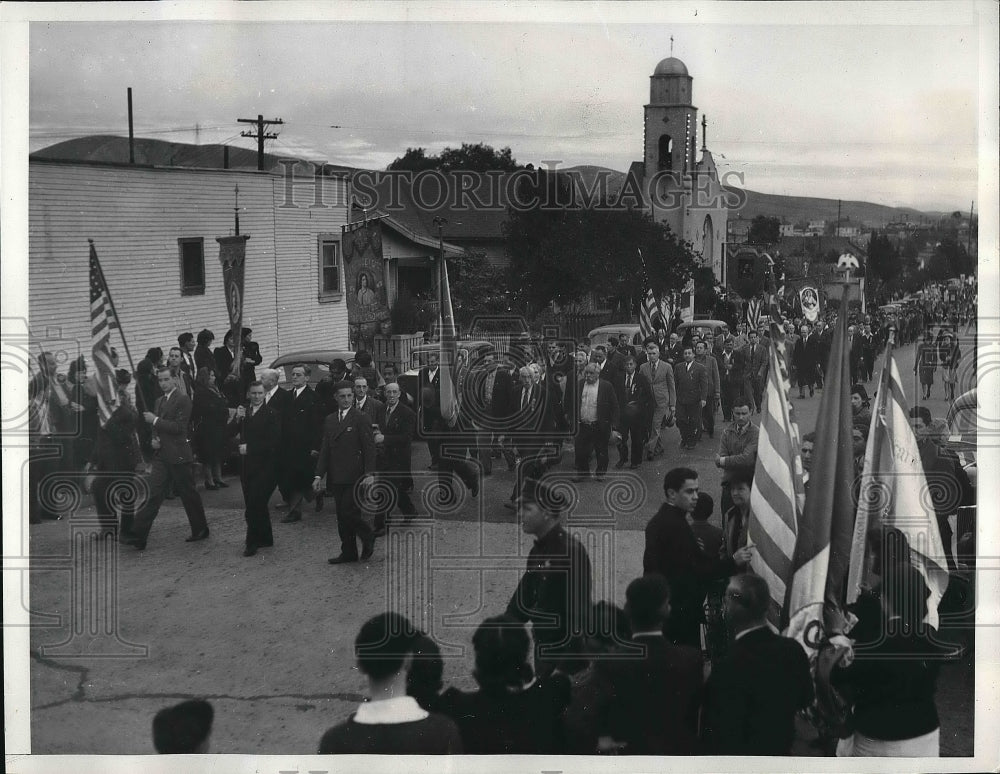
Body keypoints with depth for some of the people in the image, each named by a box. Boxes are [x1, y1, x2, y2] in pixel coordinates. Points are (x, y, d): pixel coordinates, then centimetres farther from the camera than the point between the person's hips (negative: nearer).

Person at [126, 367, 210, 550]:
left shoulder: (183, 400, -10)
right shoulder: (159, 401, 16)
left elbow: (179, 427, -18)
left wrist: (155, 420, -16)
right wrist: (154, 439, 3)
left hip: (177, 456, -7)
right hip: (161, 455, 7)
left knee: (188, 494, 6)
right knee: (153, 495, 0)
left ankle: (200, 530, 22)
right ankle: (139, 536, -6)